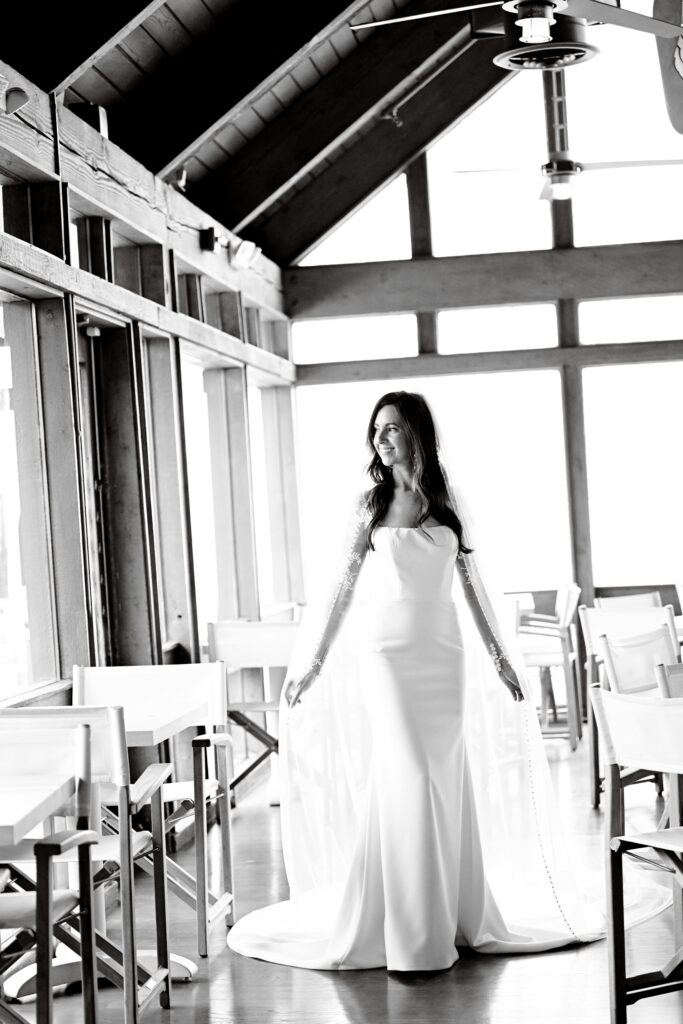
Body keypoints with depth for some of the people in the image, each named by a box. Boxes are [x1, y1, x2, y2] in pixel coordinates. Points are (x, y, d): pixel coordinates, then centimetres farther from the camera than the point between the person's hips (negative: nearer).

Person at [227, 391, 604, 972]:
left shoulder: (448, 500, 8)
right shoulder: (372, 504, 3)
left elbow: (472, 583, 12)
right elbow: (345, 588, 4)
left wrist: (499, 654, 12)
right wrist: (314, 661, 2)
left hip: (443, 651, 2)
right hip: (385, 651, -2)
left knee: (446, 777, 4)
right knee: (406, 778, -7)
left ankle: (454, 915, 16)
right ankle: (407, 928, 2)